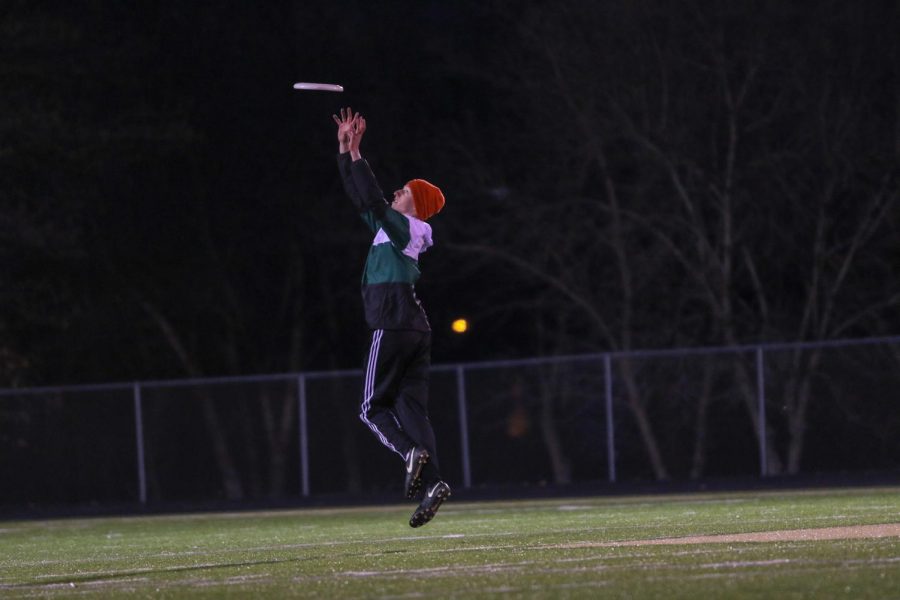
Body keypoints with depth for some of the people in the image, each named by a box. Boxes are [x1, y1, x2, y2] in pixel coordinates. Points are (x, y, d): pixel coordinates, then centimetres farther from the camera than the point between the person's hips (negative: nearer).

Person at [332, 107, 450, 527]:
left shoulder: (404, 227, -5)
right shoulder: (395, 228, 19)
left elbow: (373, 201, -21)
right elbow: (360, 199, 23)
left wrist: (356, 154, -15)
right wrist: (345, 150, 22)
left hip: (393, 327, -9)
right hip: (416, 329, 9)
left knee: (373, 406, -4)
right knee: (411, 407, 2)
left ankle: (411, 452, -27)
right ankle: (432, 482, -10)